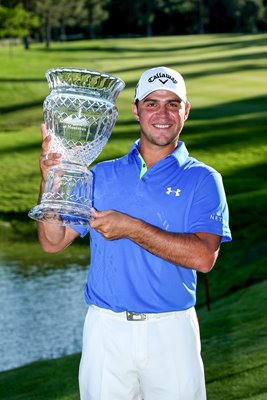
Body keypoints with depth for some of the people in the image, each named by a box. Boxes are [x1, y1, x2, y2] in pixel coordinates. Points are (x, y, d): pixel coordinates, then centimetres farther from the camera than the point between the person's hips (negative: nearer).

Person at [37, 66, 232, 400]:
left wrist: (131, 228, -18)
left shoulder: (202, 179, -1)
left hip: (172, 332, -2)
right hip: (105, 329, 2)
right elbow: (53, 242, 4)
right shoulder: (101, 175, 8)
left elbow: (203, 256, -15)